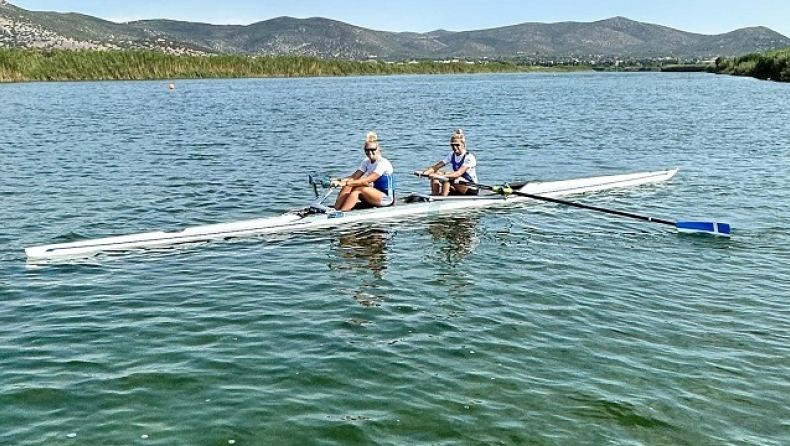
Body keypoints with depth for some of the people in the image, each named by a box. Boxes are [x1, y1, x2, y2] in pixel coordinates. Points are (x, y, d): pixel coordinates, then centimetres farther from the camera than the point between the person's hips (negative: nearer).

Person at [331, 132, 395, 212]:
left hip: (386, 198, -7)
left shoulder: (383, 163, -18)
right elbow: (354, 177, -5)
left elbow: (366, 181, -28)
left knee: (358, 188, -28)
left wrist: (345, 183, -35)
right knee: (349, 186, -13)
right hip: (375, 194, 8)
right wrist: (339, 181, -23)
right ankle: (335, 209, -24)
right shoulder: (366, 162, 6)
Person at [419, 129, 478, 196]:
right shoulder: (452, 155, 5)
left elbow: (458, 173, -31)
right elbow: (435, 167, -4)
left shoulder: (469, 158, -16)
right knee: (434, 175, -9)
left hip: (471, 190, -7)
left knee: (447, 177, -31)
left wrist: (441, 176, -45)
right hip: (458, 190, 7)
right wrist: (424, 172, -24)